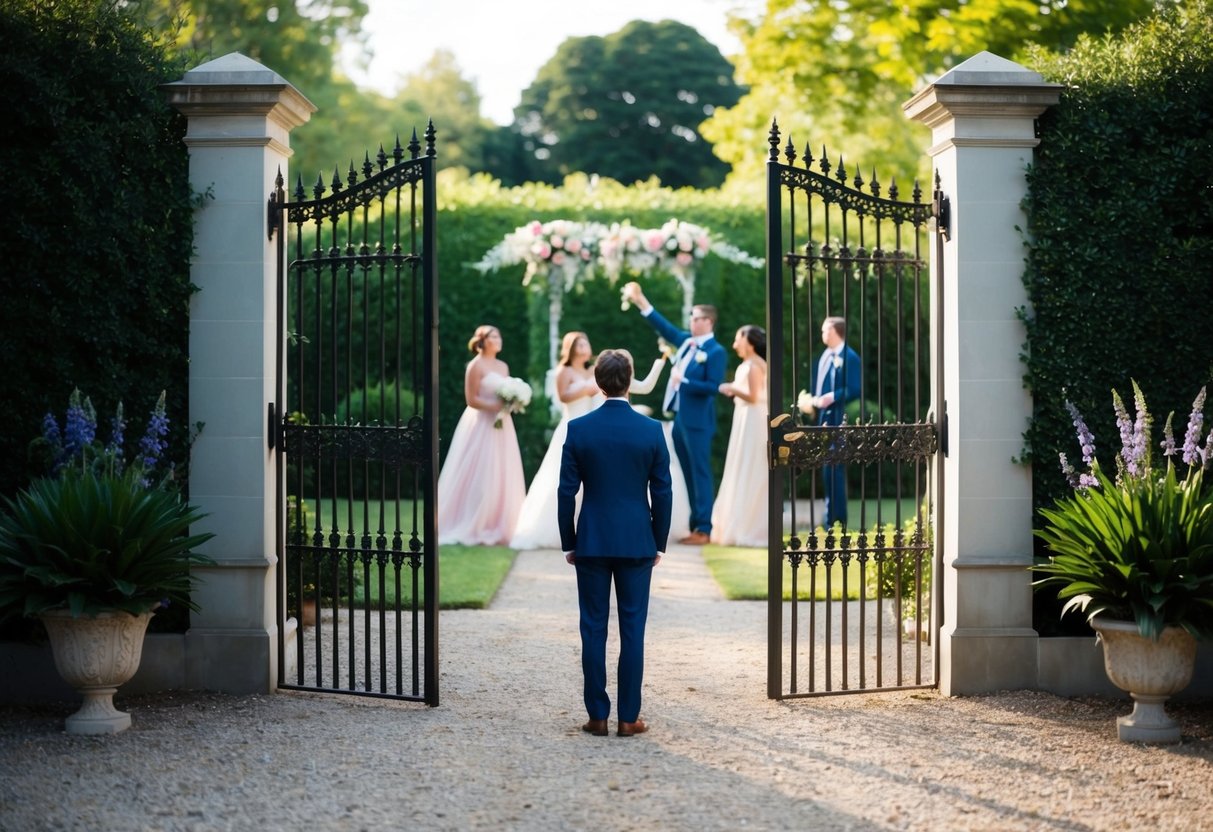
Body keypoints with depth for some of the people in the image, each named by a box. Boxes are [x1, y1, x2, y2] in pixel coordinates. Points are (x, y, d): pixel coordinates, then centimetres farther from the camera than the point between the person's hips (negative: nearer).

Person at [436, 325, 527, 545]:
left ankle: (497, 528, 10)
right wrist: (497, 406, -18)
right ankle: (473, 529, -1)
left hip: (501, 427, 8)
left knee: (503, 478, 5)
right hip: (481, 425, -8)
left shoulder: (503, 366, 15)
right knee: (480, 478, -7)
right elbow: (472, 399, -12)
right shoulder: (476, 366, -7)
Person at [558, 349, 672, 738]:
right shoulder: (651, 430, -4)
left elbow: (567, 491, -3)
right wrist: (659, 543, 9)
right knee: (632, 630, 4)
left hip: (591, 542, 0)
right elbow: (661, 492, -1)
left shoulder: (578, 429, -4)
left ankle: (598, 716, 7)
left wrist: (568, 542, 6)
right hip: (637, 542, 0)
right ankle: (628, 717, 5)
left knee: (594, 630, 5)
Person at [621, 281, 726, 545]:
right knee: (687, 474, 12)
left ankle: (704, 529, 0)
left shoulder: (715, 351, -11)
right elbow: (663, 326, 16)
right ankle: (694, 525, 19)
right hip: (679, 418, 8)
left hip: (697, 422, -8)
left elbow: (713, 387, -17)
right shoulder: (687, 341, 10)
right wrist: (640, 301, 10)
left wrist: (684, 381, -18)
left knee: (700, 473, -4)